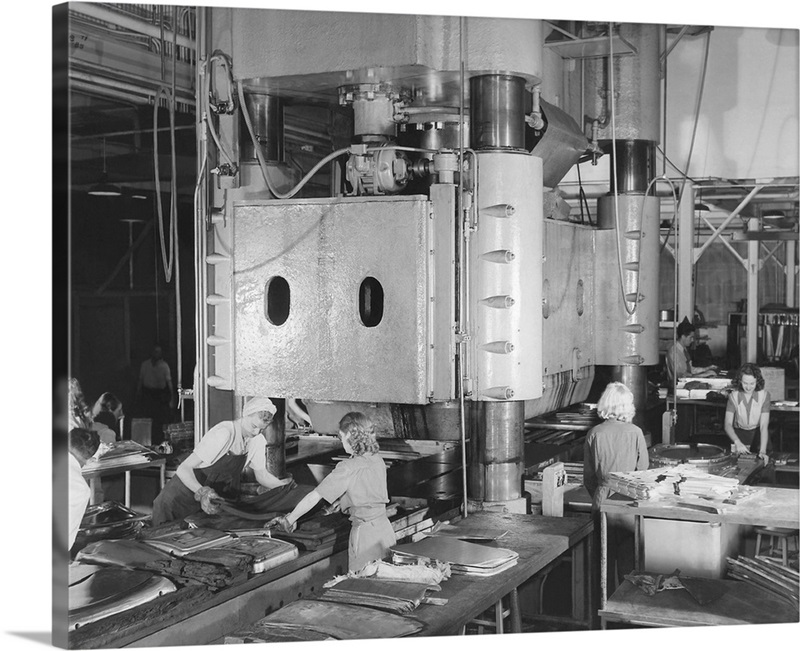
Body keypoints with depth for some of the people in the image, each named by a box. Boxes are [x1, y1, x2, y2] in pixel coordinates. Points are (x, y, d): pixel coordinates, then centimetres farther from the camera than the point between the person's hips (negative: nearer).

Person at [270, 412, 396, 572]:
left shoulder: (348, 468, -15)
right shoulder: (378, 460, 5)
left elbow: (314, 497, -12)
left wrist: (289, 520, -4)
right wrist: (343, 504, 30)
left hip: (365, 532, -7)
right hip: (384, 525, 7)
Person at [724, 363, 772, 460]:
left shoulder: (764, 394, -19)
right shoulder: (733, 396, -16)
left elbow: (764, 425, -23)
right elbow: (728, 424, -22)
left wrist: (763, 451, -37)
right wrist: (737, 442, -42)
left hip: (758, 432, 0)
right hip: (739, 433, 0)